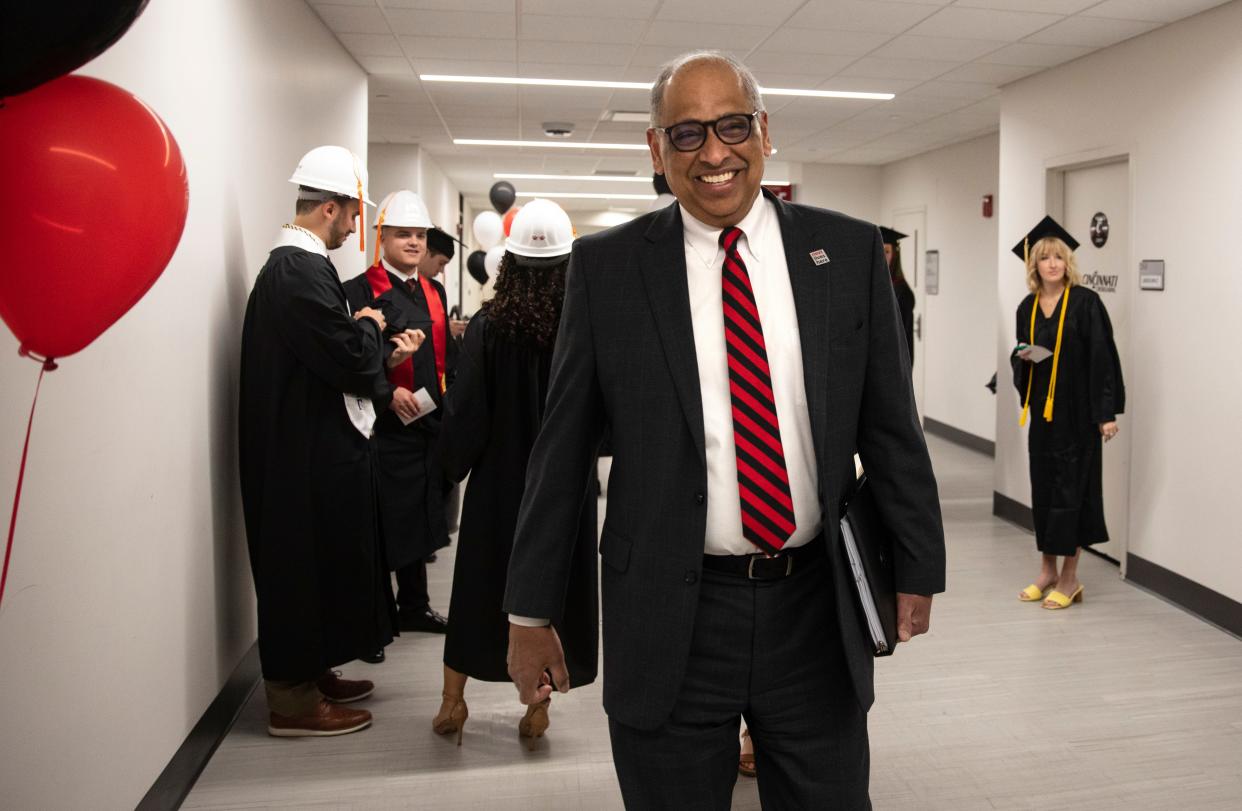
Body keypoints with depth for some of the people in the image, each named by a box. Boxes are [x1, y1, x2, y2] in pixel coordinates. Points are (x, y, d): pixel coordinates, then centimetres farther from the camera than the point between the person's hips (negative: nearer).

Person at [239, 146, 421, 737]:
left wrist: (378, 353, 7)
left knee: (319, 561, 19)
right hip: (309, 455, -10)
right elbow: (351, 361, -24)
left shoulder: (291, 264, 12)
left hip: (311, 448, 10)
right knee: (308, 562, 1)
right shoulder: (300, 271, -20)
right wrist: (371, 327, -6)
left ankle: (309, 672, 33)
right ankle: (294, 699, 15)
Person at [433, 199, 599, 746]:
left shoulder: (487, 326, -12)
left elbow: (466, 411, -7)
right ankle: (538, 707, 19)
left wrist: (455, 461, 7)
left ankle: (453, 700, 25)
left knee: (481, 582, 15)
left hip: (498, 477, 0)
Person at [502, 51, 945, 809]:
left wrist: (918, 566, 6)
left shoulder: (848, 251, 0)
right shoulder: (607, 266, -3)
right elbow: (562, 449, -1)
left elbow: (891, 426, 5)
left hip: (818, 606, 2)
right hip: (669, 614, -1)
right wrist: (532, 611, 1)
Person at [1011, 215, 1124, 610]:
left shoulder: (1085, 302, -8)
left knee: (1070, 486, -1)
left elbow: (1103, 357, -11)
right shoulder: (1027, 308, 8)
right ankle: (1047, 570, 20)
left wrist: (1107, 411, -15)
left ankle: (1069, 577, 10)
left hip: (1078, 410, -5)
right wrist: (1022, 357, -6)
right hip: (1042, 409, 5)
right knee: (1042, 486, 8)